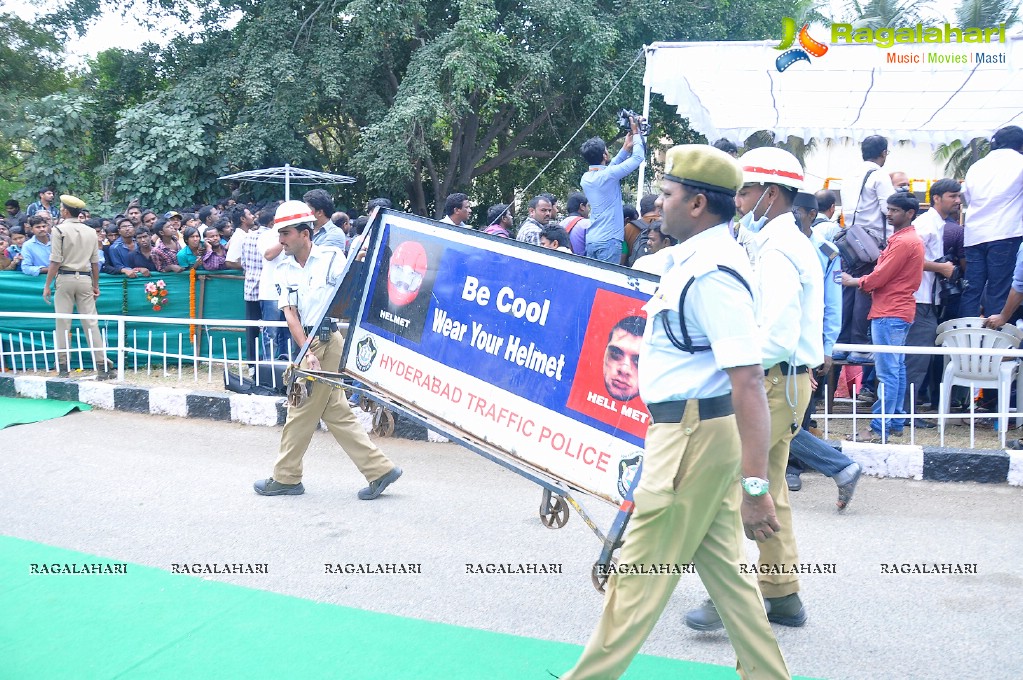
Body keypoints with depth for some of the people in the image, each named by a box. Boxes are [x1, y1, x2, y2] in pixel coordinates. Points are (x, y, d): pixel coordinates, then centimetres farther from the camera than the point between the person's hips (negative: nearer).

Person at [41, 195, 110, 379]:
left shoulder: (59, 230, -6)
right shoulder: (91, 232, 6)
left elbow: (55, 261, -9)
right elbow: (95, 262, 7)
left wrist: (47, 285, -3)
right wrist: (96, 286, 15)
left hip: (65, 278, -3)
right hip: (85, 279, 3)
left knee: (63, 323, 2)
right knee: (91, 322, 3)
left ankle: (63, 367, 4)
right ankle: (101, 366, -1)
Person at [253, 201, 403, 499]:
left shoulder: (331, 257, -6)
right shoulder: (285, 270, 9)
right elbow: (290, 314, 0)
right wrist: (307, 352, -10)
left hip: (330, 341, -7)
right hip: (309, 343, 7)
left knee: (301, 411, 1)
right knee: (335, 413, 10)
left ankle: (286, 478, 17)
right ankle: (380, 470, 16)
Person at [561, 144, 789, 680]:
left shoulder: (711, 270, -21)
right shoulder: (695, 257, 10)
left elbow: (748, 380, -27)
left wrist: (754, 484, -28)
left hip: (693, 435, -10)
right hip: (696, 430, 10)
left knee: (640, 571, 4)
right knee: (722, 565, 17)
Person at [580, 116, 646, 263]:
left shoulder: (586, 178, 7)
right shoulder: (608, 175, -13)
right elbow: (638, 157, -5)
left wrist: (625, 148, 20)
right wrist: (636, 132, 8)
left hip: (591, 240, 7)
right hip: (609, 240, -7)